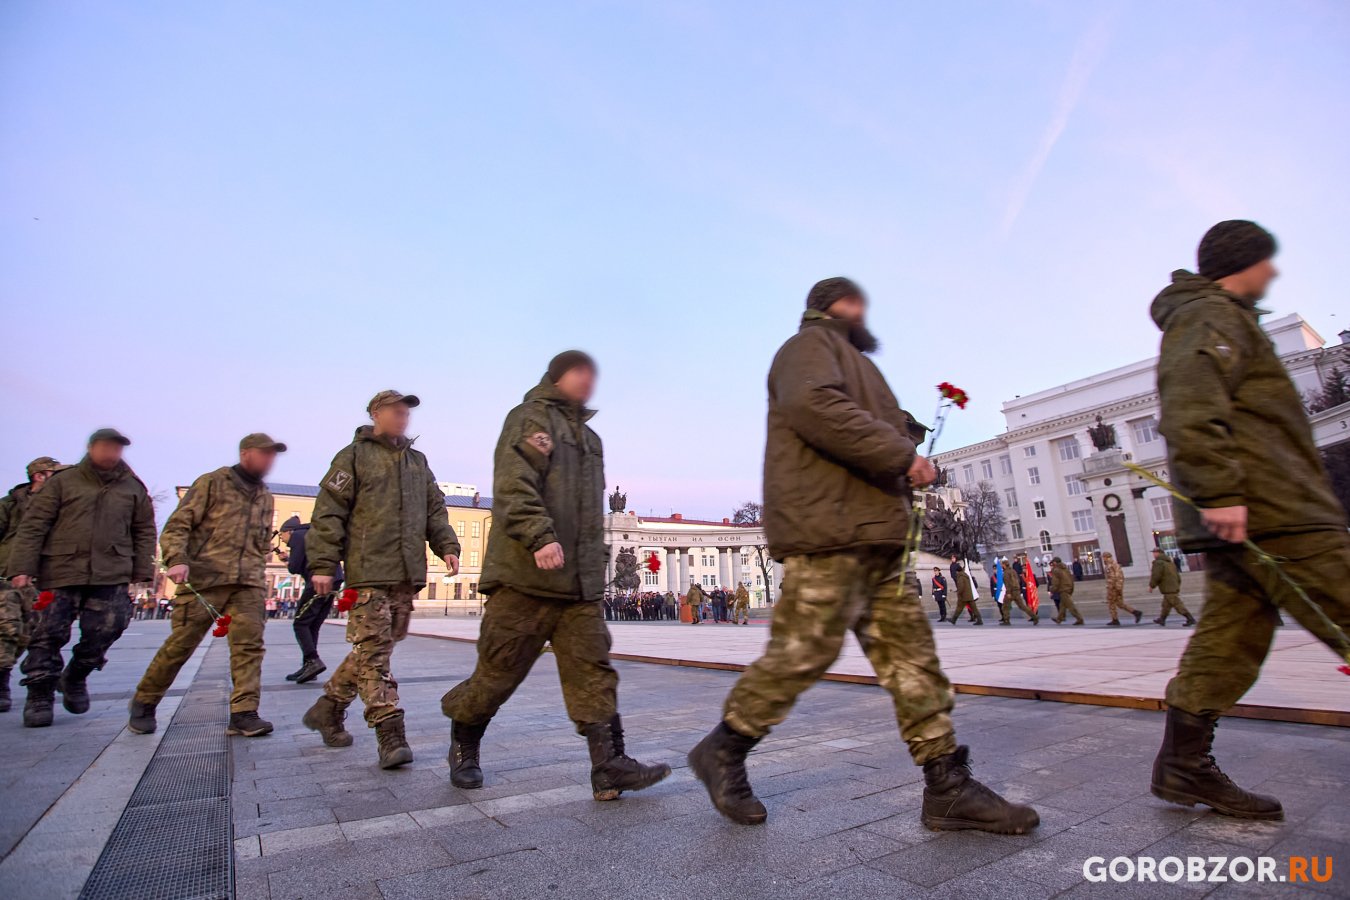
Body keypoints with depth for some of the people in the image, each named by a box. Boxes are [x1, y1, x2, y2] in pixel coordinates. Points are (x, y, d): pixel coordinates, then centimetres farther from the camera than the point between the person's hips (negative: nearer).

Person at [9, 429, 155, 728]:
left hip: (111, 575, 1)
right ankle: (39, 696, 17)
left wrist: (142, 572, 6)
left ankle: (74, 678, 24)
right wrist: (22, 567, -7)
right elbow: (33, 525, 2)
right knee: (50, 634, 2)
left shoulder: (133, 488, 12)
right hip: (61, 571, -1)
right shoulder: (63, 481, 6)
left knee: (105, 630, -2)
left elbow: (144, 531, 14)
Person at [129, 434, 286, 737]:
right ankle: (144, 703, 26)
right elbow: (177, 525, -3)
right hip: (203, 580, -4)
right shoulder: (212, 483, 3)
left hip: (248, 584, 4)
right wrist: (176, 559, -18)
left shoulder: (266, 497, 20)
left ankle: (244, 713, -6)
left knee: (249, 645, -7)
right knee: (179, 645, 3)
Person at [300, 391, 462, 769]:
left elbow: (435, 509, 20)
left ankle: (328, 708, 31)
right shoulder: (354, 455, 2)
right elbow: (329, 512, -3)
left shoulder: (418, 461, 19)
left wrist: (447, 546, 5)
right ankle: (390, 734, -4)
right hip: (369, 571, -6)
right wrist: (323, 564, -9)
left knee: (373, 650, 13)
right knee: (373, 650, -6)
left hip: (407, 574, 6)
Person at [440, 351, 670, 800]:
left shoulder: (590, 439, 24)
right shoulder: (529, 418, 0)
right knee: (499, 671, 5)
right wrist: (540, 536, -28)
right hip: (525, 576, -7)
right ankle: (464, 745, 29)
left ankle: (609, 765, 2)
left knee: (594, 671, 0)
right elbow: (513, 487, -16)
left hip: (581, 582, 7)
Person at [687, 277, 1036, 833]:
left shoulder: (849, 360, 34)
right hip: (826, 531, -10)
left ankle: (947, 787, 13)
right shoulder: (811, 343, 2)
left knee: (909, 652, 7)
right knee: (802, 653, -10)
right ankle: (722, 752, 8)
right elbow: (813, 404, -20)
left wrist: (905, 433, 17)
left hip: (872, 535, 11)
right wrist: (900, 454, -16)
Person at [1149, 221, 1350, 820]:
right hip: (1265, 509, -10)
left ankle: (1184, 767, 13)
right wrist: (1219, 490, -27)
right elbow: (1190, 410, -21)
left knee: (1229, 636, 9)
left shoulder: (1221, 320, 29)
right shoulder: (1211, 316, -4)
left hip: (1236, 510, 10)